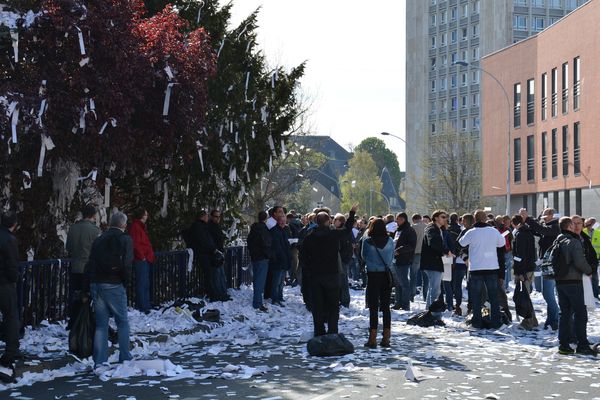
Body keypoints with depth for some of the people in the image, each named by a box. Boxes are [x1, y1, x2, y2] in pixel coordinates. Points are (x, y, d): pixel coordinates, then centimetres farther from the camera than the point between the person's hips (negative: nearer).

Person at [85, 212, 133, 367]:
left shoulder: (99, 240, 15)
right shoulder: (125, 239, -2)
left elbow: (90, 265, 11)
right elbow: (126, 265, -14)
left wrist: (92, 281, 14)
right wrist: (126, 281, 0)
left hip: (96, 284, 5)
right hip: (113, 285, -5)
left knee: (100, 324, 9)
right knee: (122, 322, 8)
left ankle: (99, 362, 7)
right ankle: (125, 358, 8)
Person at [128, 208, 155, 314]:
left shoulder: (141, 227, 21)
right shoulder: (135, 227, -12)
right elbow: (135, 244, -20)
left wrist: (150, 255, 18)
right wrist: (142, 256, -16)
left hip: (146, 259, 11)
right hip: (141, 260, -11)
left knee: (146, 284, 14)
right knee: (142, 283, -9)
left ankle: (146, 305, 21)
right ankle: (143, 306, -7)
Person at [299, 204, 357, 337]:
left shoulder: (309, 237, -1)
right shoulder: (334, 234, -8)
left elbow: (303, 256, 1)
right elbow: (347, 228, 10)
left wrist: (309, 269, 9)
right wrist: (352, 213, 23)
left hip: (315, 275, 2)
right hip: (332, 275, -2)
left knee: (317, 306, 8)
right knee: (333, 306, 5)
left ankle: (319, 332, 11)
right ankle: (332, 332, -2)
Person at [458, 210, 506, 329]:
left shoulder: (471, 232, -10)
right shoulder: (494, 231, -3)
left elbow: (461, 243, 5)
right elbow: (502, 243, 14)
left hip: (476, 268, -2)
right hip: (492, 267, 2)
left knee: (476, 296, 7)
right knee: (493, 295, 10)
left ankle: (477, 321, 5)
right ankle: (496, 321, 9)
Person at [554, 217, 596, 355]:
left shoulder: (557, 242, 9)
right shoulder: (574, 242, -14)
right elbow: (580, 261, -21)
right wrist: (589, 271, -5)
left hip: (559, 282, 7)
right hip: (573, 282, -7)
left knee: (564, 313, 12)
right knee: (580, 313, -1)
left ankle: (563, 345, 10)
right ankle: (582, 345, -2)